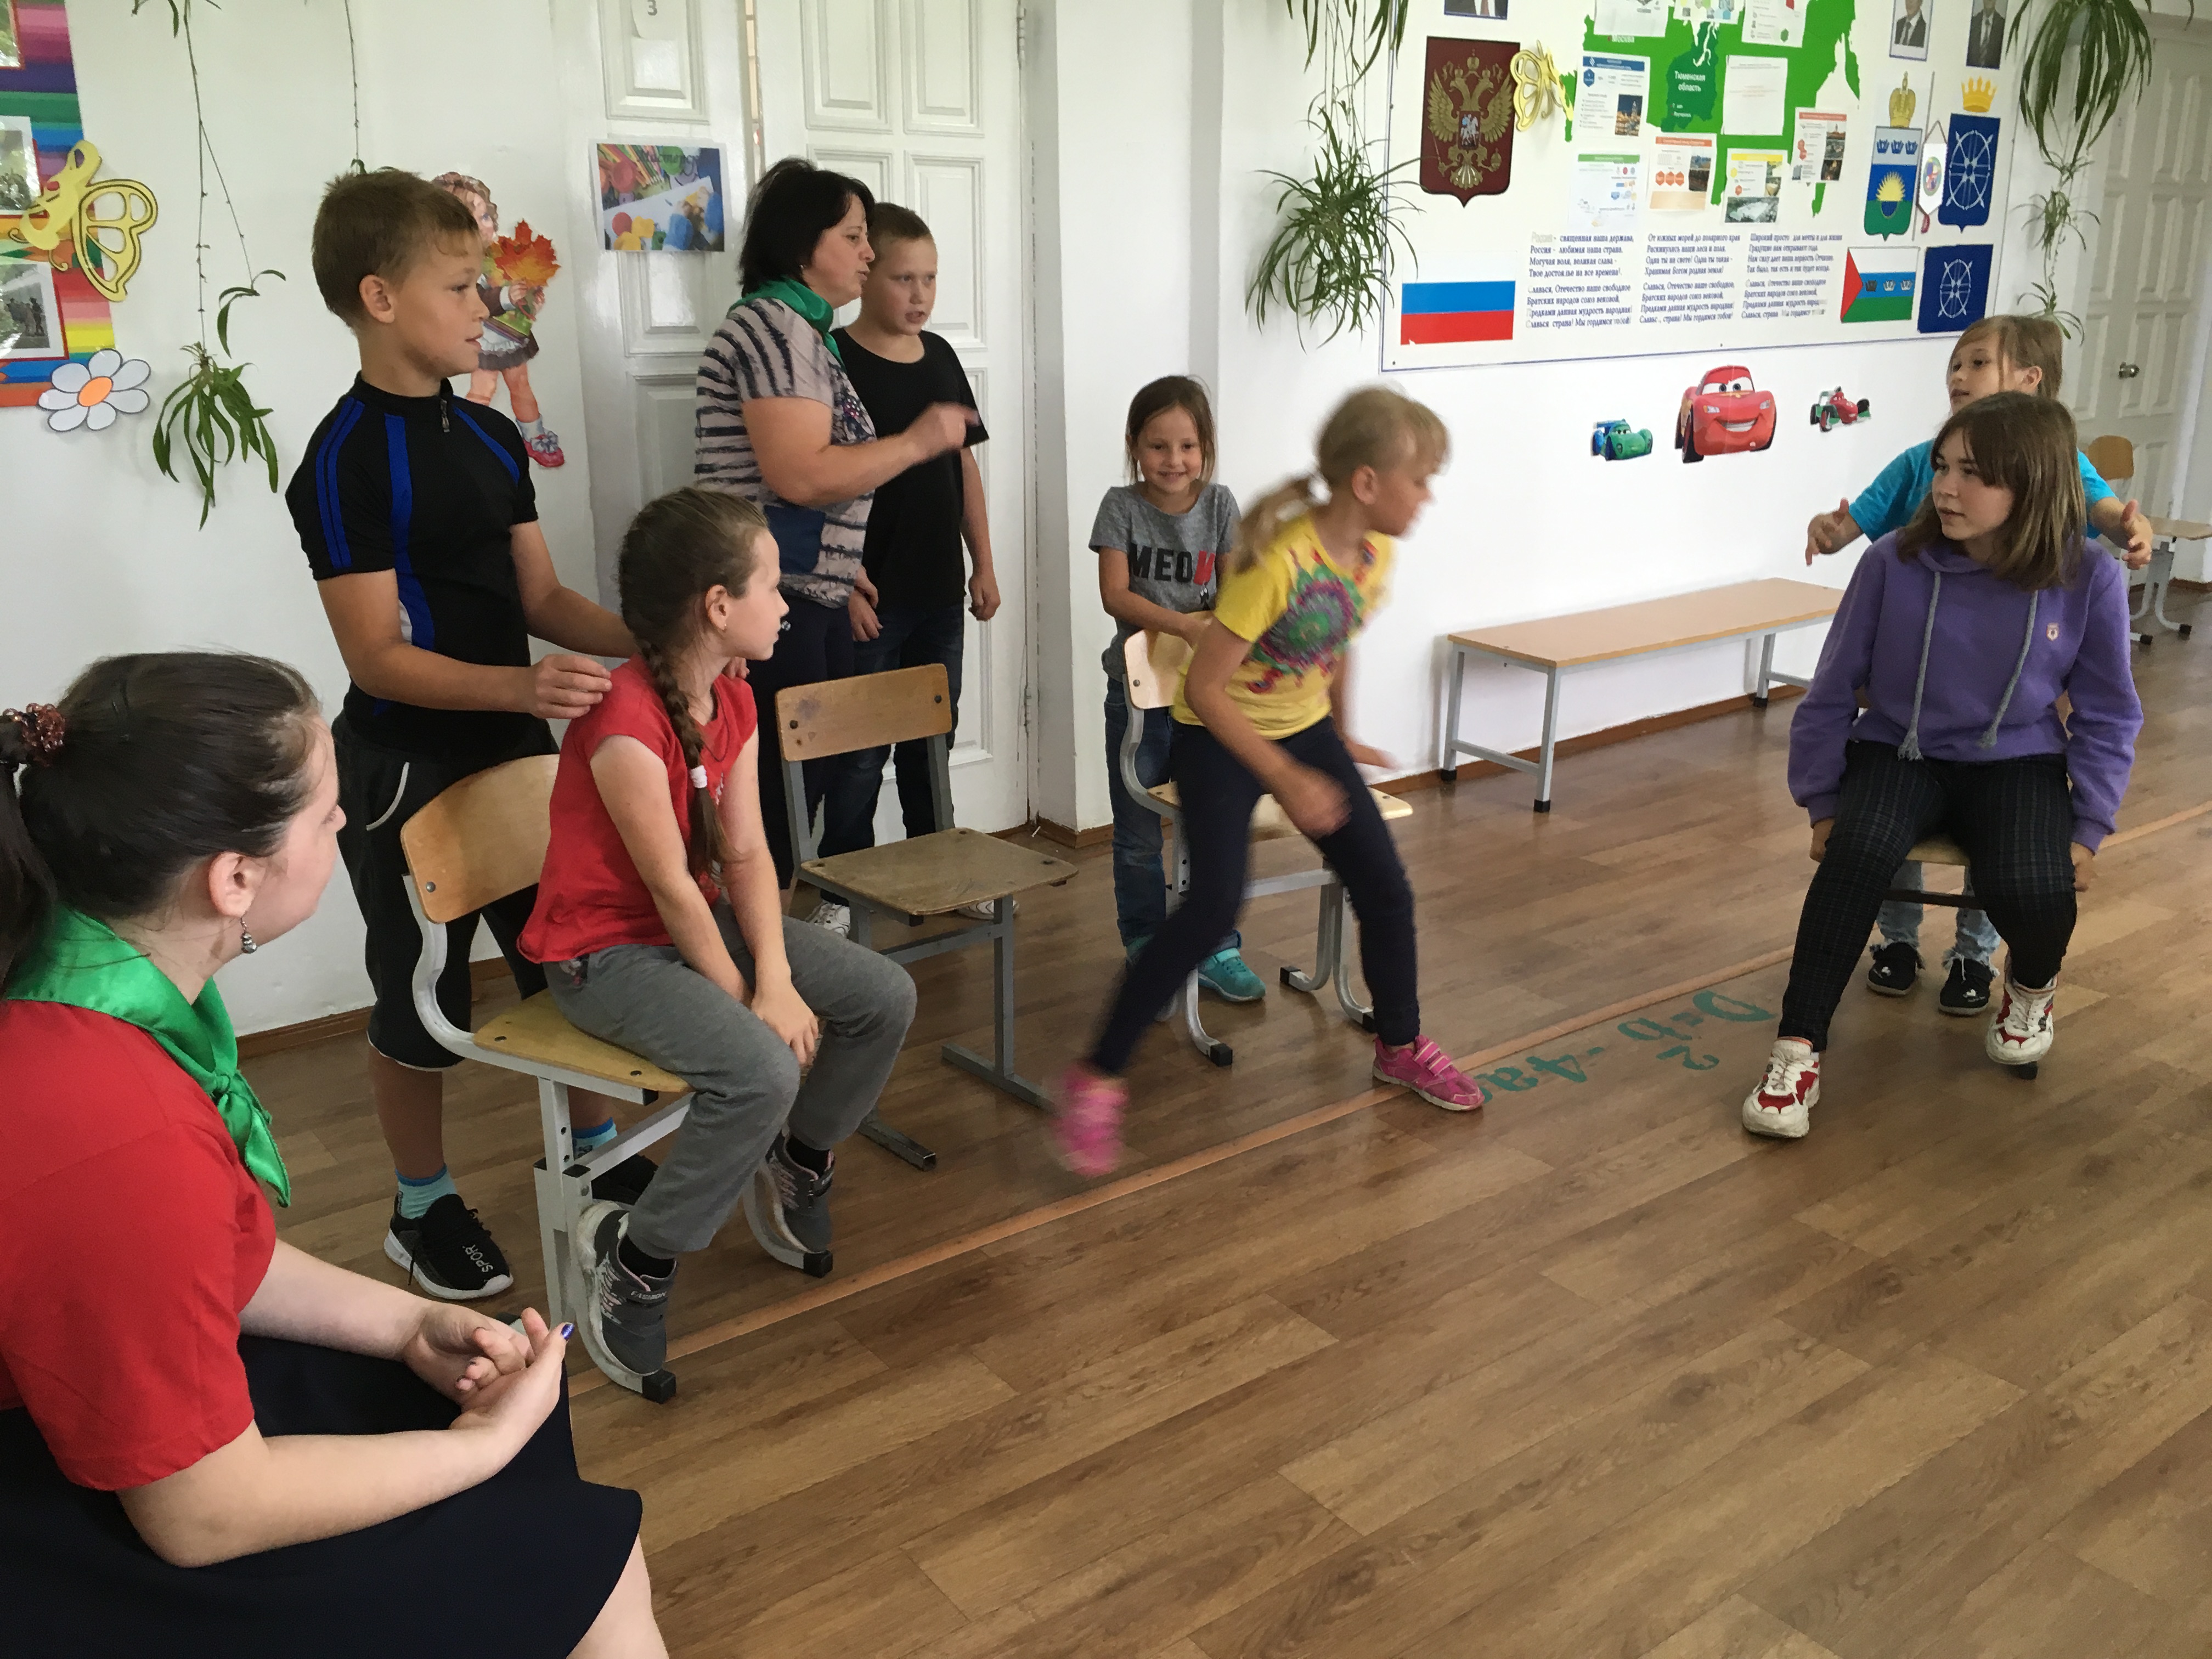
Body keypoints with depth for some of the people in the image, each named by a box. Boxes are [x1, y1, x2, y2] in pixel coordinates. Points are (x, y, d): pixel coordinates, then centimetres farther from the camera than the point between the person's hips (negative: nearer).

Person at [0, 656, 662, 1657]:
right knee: (585, 1564, -4)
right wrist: (486, 1445, -12)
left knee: (501, 1385, 17)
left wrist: (411, 1324, 1)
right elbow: (204, 1515, -24)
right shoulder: (119, 1142, -36)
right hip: (81, 1559, -9)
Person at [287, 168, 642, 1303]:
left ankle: (596, 1151, 35)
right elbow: (376, 655, -21)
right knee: (421, 1000, 7)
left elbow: (541, 600, 9)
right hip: (406, 768, -7)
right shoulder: (347, 460, -17)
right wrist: (518, 685, -36)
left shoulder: (490, 436, 7)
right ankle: (423, 1209, 27)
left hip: (516, 745, 7)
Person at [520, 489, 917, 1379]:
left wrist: (777, 979, -16)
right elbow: (672, 889, -24)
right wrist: (747, 1003, -16)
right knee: (762, 1071, -31)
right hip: (605, 953, -9)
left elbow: (746, 855, -4)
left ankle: (798, 1165, 23)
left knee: (885, 997, 0)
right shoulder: (624, 723, -28)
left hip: (699, 924, 9)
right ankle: (632, 1257, -10)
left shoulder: (733, 702, 1)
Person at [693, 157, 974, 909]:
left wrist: (843, 564, 20)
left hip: (810, 596, 10)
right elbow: (800, 475, -23)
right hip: (770, 601, -10)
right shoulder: (775, 326, -12)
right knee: (780, 792, -6)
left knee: (809, 782, 12)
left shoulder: (804, 330, 19)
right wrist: (919, 440, -14)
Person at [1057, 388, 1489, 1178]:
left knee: (1385, 888, 6)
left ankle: (1400, 1045, 30)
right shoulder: (1280, 561, -29)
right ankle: (1097, 1077, -10)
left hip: (1304, 728, 7)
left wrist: (1339, 738, 22)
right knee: (1214, 906, -22)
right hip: (1220, 737, -7)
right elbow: (1202, 687, -26)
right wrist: (1287, 780, -26)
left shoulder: (1376, 552, -5)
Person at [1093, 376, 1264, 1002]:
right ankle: (1147, 946, 27)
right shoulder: (1122, 506, -7)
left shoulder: (1218, 504, 0)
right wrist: (1185, 625, -27)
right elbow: (1115, 594, -15)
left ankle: (1215, 950, 19)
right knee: (1138, 836, 10)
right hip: (1139, 689, -1)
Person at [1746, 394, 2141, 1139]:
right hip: (1898, 753, 0)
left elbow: (2107, 717, 4)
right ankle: (1798, 1051, -26)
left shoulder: (2088, 581, -9)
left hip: (2017, 764, 0)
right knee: (1857, 850, -34)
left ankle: (2032, 982, 11)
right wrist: (1821, 802, 2)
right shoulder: (1892, 563, -11)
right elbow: (1833, 692, 0)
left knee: (2033, 894, -29)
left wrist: (2089, 828, -1)